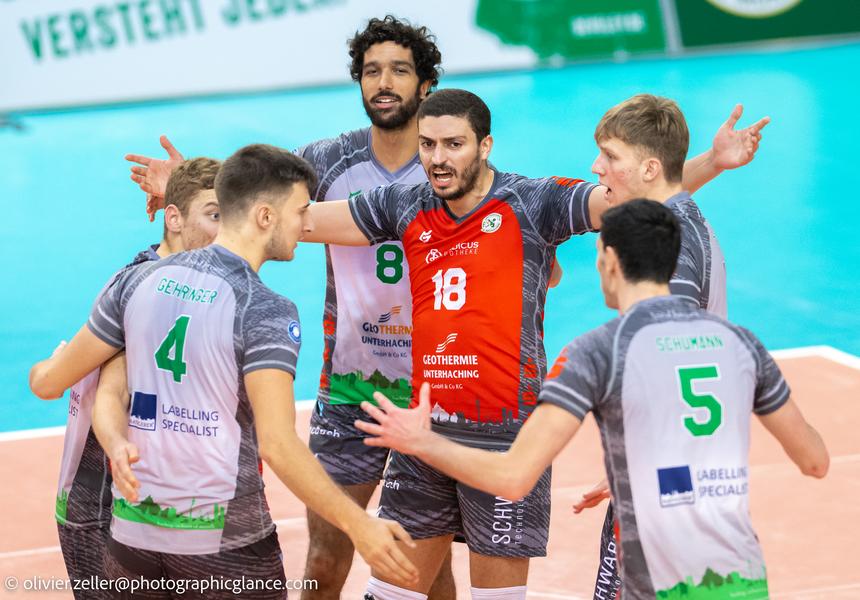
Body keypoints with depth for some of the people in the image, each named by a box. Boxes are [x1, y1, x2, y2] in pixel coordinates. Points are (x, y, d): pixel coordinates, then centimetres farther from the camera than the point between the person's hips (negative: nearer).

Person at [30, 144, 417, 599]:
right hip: (224, 540, -5)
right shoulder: (266, 312, -15)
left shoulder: (138, 280, 2)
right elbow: (276, 445, -25)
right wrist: (357, 524, -20)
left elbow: (49, 382, 10)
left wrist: (45, 369, 34)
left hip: (133, 527, 5)